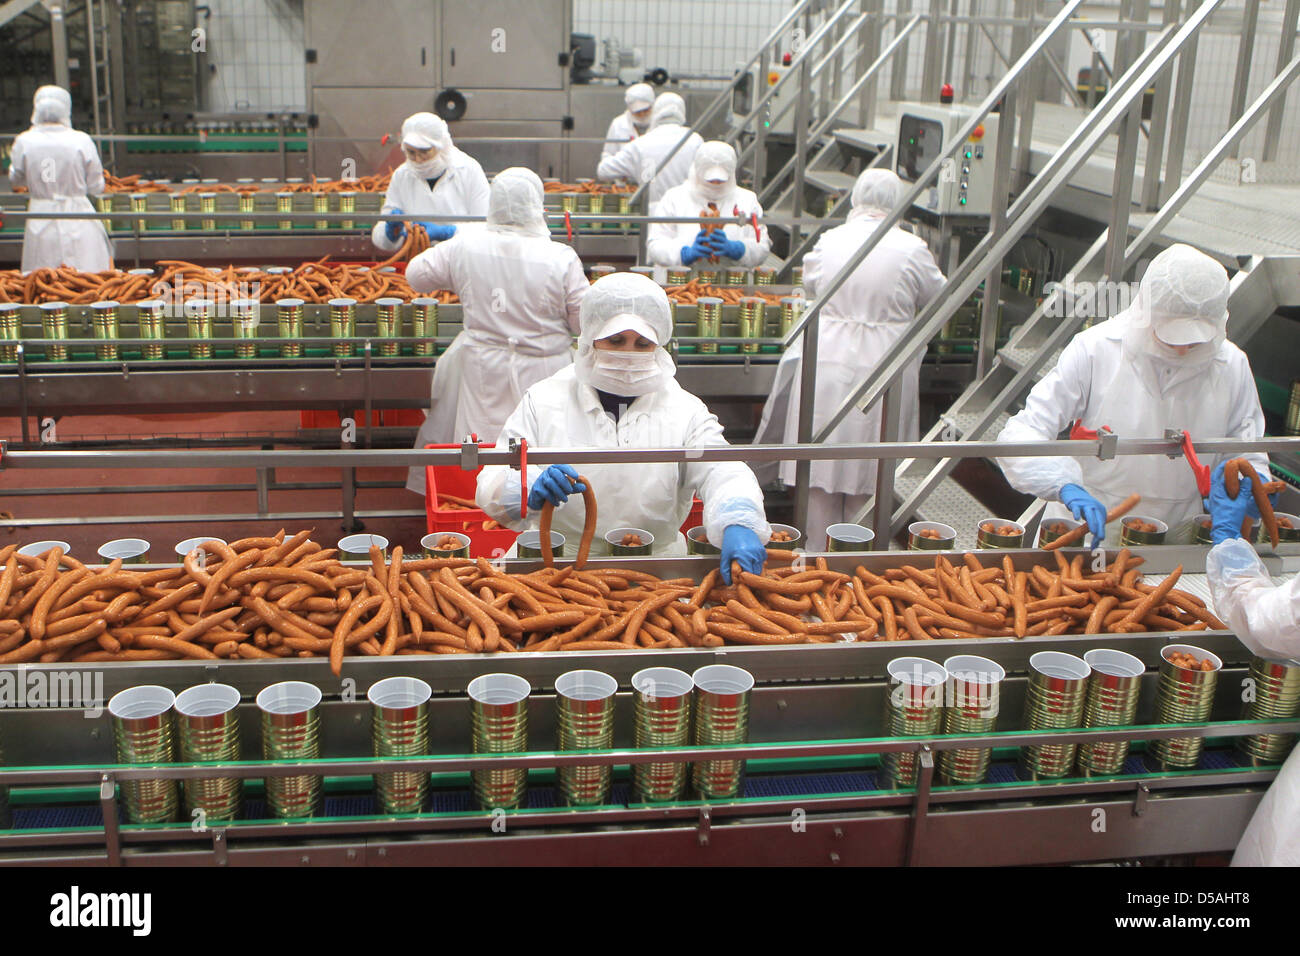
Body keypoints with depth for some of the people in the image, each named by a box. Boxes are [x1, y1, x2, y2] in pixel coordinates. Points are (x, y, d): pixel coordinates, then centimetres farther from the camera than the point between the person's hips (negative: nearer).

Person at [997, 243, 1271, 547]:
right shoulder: (1095, 350, -9)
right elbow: (1020, 434, -12)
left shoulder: (1232, 365, 2)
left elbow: (1247, 451, 15)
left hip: (1175, 548, 3)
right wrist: (1067, 487, -30)